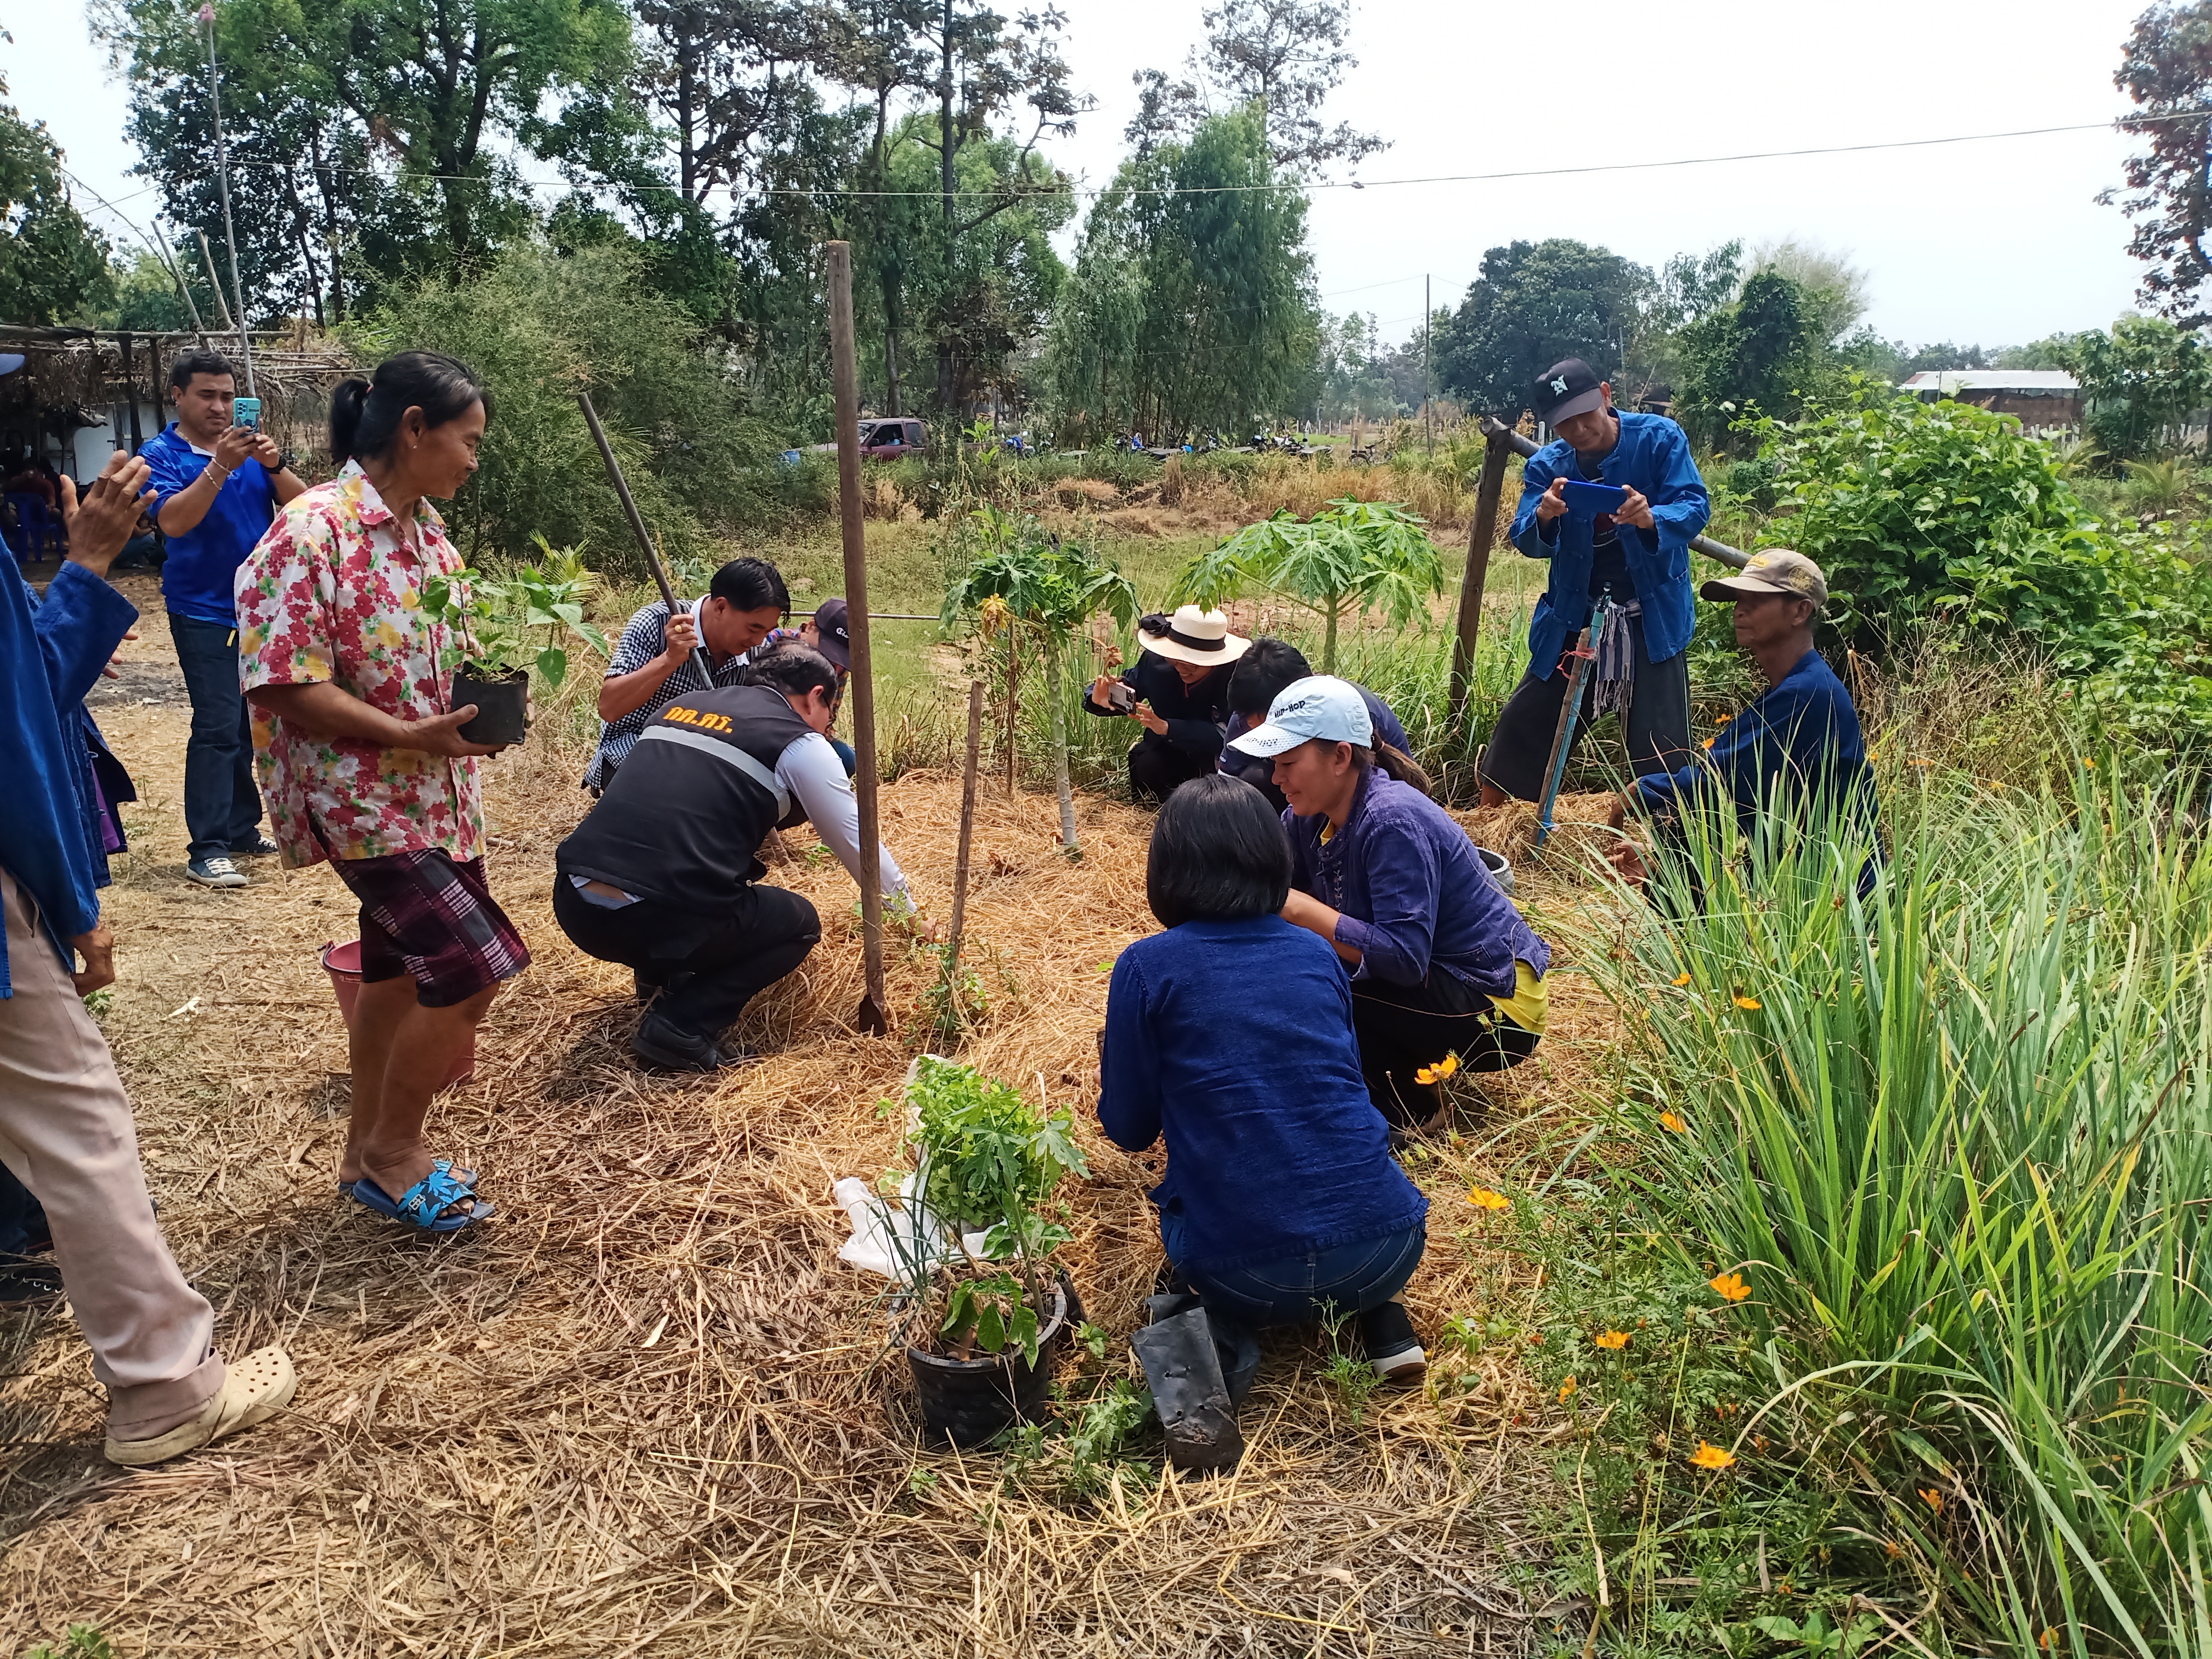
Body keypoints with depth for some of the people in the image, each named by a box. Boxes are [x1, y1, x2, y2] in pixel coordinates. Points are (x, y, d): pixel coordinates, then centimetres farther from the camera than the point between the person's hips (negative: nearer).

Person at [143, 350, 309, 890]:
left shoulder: (250, 445, 8)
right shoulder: (162, 455, -5)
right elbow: (173, 521, -20)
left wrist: (275, 465, -19)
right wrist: (220, 467, -28)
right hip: (204, 613, -5)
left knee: (247, 726, 11)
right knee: (217, 728, -11)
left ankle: (242, 830, 22)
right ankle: (207, 850, -8)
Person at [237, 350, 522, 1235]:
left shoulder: (423, 528, 8)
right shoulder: (312, 532, -19)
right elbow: (282, 685, -21)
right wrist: (411, 735, -25)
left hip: (430, 793, 9)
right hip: (359, 795, -9)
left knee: (401, 970, 17)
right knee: (475, 967, -12)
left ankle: (369, 1152, 34)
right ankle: (394, 1152, 10)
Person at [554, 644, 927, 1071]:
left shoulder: (679, 706, 22)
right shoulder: (800, 745, 5)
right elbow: (858, 843, 13)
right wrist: (908, 912, 31)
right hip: (655, 922, -7)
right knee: (801, 923, 17)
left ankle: (660, 973, 23)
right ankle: (681, 1028, 1)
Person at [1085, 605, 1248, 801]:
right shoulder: (1156, 661, -17)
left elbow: (1225, 735, -36)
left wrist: (1166, 727, -47)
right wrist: (1099, 699, -29)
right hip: (1171, 750, 2)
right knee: (1145, 766, -28)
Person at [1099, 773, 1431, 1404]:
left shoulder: (1147, 967, -2)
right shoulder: (1316, 954, 9)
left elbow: (1129, 1129, 8)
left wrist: (1116, 1063, 30)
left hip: (1251, 1277, -3)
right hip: (1386, 1252, 3)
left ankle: (1220, 1337, 3)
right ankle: (1381, 1319, 14)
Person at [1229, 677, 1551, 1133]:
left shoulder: (1392, 822, -27)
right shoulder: (1312, 814, -2)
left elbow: (1405, 957, -32)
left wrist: (1297, 908, -32)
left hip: (1496, 1008, -9)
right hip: (1434, 983, 9)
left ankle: (1410, 1108, -1)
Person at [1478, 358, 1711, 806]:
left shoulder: (1659, 438, -8)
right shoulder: (1547, 466, 0)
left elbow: (1696, 507, -17)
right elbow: (1526, 542, -9)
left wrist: (1652, 519, -40)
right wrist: (1544, 516, -33)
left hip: (1652, 619, -3)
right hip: (1575, 618, 3)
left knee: (1663, 751, -7)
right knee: (1521, 728, 9)